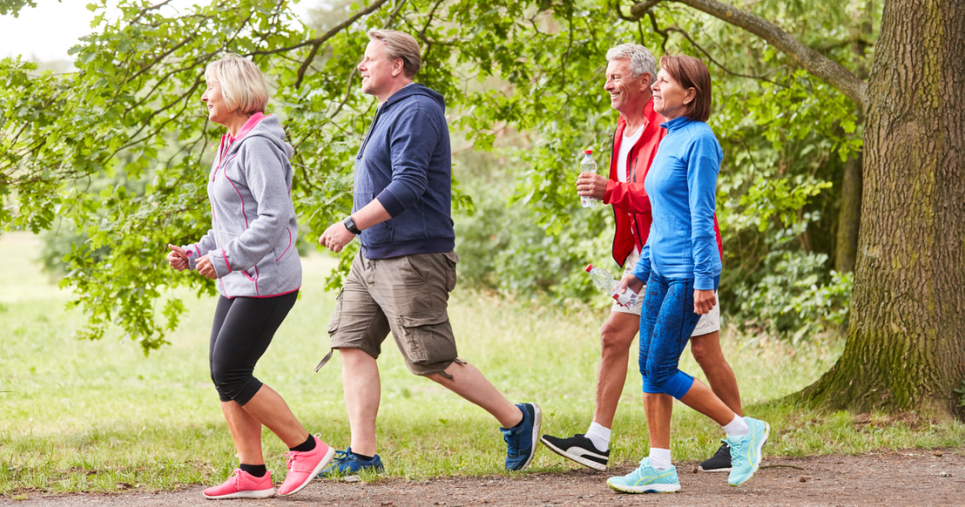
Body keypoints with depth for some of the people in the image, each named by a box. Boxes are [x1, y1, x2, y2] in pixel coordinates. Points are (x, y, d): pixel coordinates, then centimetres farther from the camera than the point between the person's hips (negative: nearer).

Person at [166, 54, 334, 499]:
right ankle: (253, 474, 9)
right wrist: (195, 254, 13)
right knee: (223, 375, 6)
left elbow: (274, 217, -22)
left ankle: (306, 449, 0)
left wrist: (226, 259, -22)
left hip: (267, 280, -10)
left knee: (230, 374, -9)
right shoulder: (231, 146, 17)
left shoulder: (258, 145, -15)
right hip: (239, 281, 10)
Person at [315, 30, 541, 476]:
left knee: (433, 362, -6)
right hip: (372, 258, 10)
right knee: (354, 345, 2)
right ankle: (362, 454, 3)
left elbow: (407, 187, -24)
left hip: (411, 261, -10)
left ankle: (517, 419, 9)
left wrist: (351, 225, -23)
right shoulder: (390, 113, 18)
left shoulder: (416, 112, -15)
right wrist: (359, 233, 20)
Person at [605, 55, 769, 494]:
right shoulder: (669, 140, 16)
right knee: (649, 367, 6)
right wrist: (641, 270, 22)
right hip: (662, 272, 9)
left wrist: (703, 279, -18)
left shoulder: (698, 140, -12)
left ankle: (742, 430, 5)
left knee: (660, 370, -8)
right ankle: (659, 467, 9)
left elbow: (701, 215, -16)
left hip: (688, 274, -9)